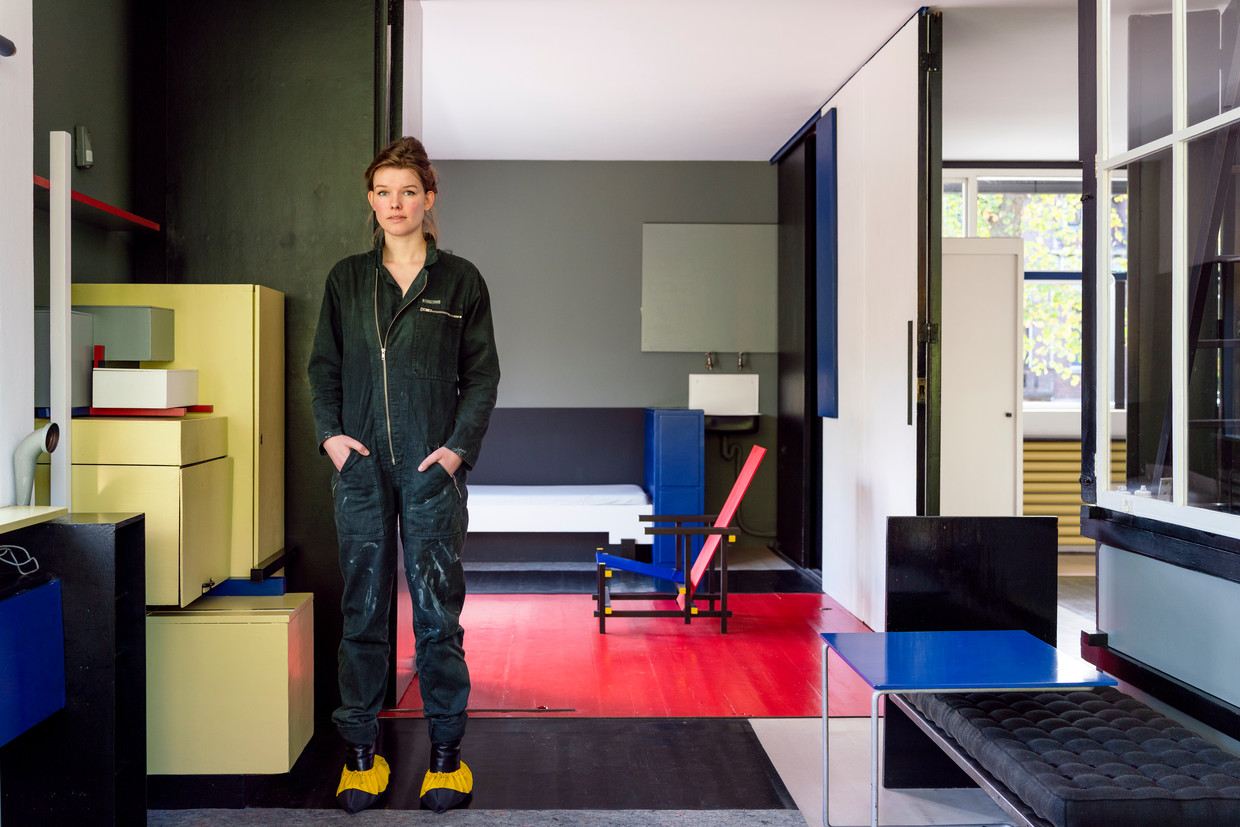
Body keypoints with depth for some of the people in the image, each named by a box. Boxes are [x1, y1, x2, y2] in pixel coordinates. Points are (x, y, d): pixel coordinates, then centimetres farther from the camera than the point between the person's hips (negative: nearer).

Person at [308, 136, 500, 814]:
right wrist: (330, 432, -2)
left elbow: (482, 374, 4)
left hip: (433, 469, -2)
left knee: (438, 611, 1)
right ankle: (360, 751, 17)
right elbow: (323, 366, 13)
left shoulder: (459, 279, 5)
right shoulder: (346, 279, 11)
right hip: (361, 467, 2)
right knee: (362, 610, 6)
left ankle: (445, 752, 13)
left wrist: (459, 445, -7)